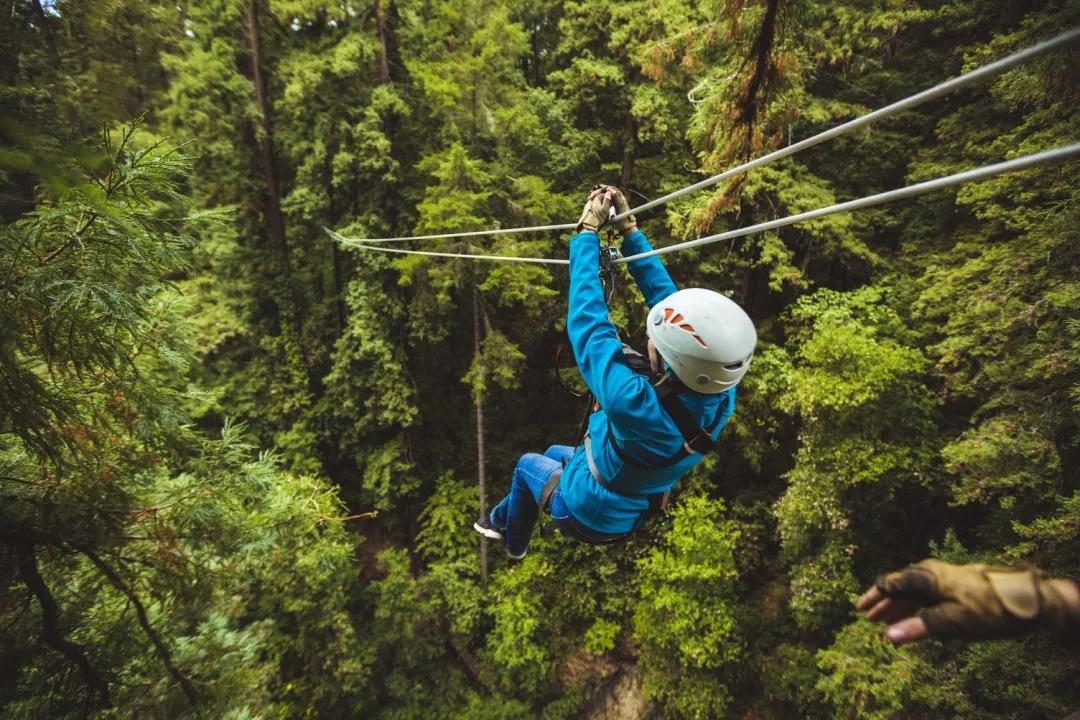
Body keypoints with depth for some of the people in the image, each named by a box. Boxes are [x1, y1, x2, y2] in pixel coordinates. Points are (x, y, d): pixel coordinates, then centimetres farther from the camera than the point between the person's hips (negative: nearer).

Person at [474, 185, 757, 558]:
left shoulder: (636, 404, -47)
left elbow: (587, 322, -36)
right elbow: (666, 296, -18)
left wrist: (588, 231, -25)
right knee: (555, 453, 29)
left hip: (586, 516, -6)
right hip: (633, 514, 6)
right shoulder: (722, 397, -27)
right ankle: (502, 517, 57)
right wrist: (629, 230, -14)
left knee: (529, 463, 23)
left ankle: (513, 543, 52)